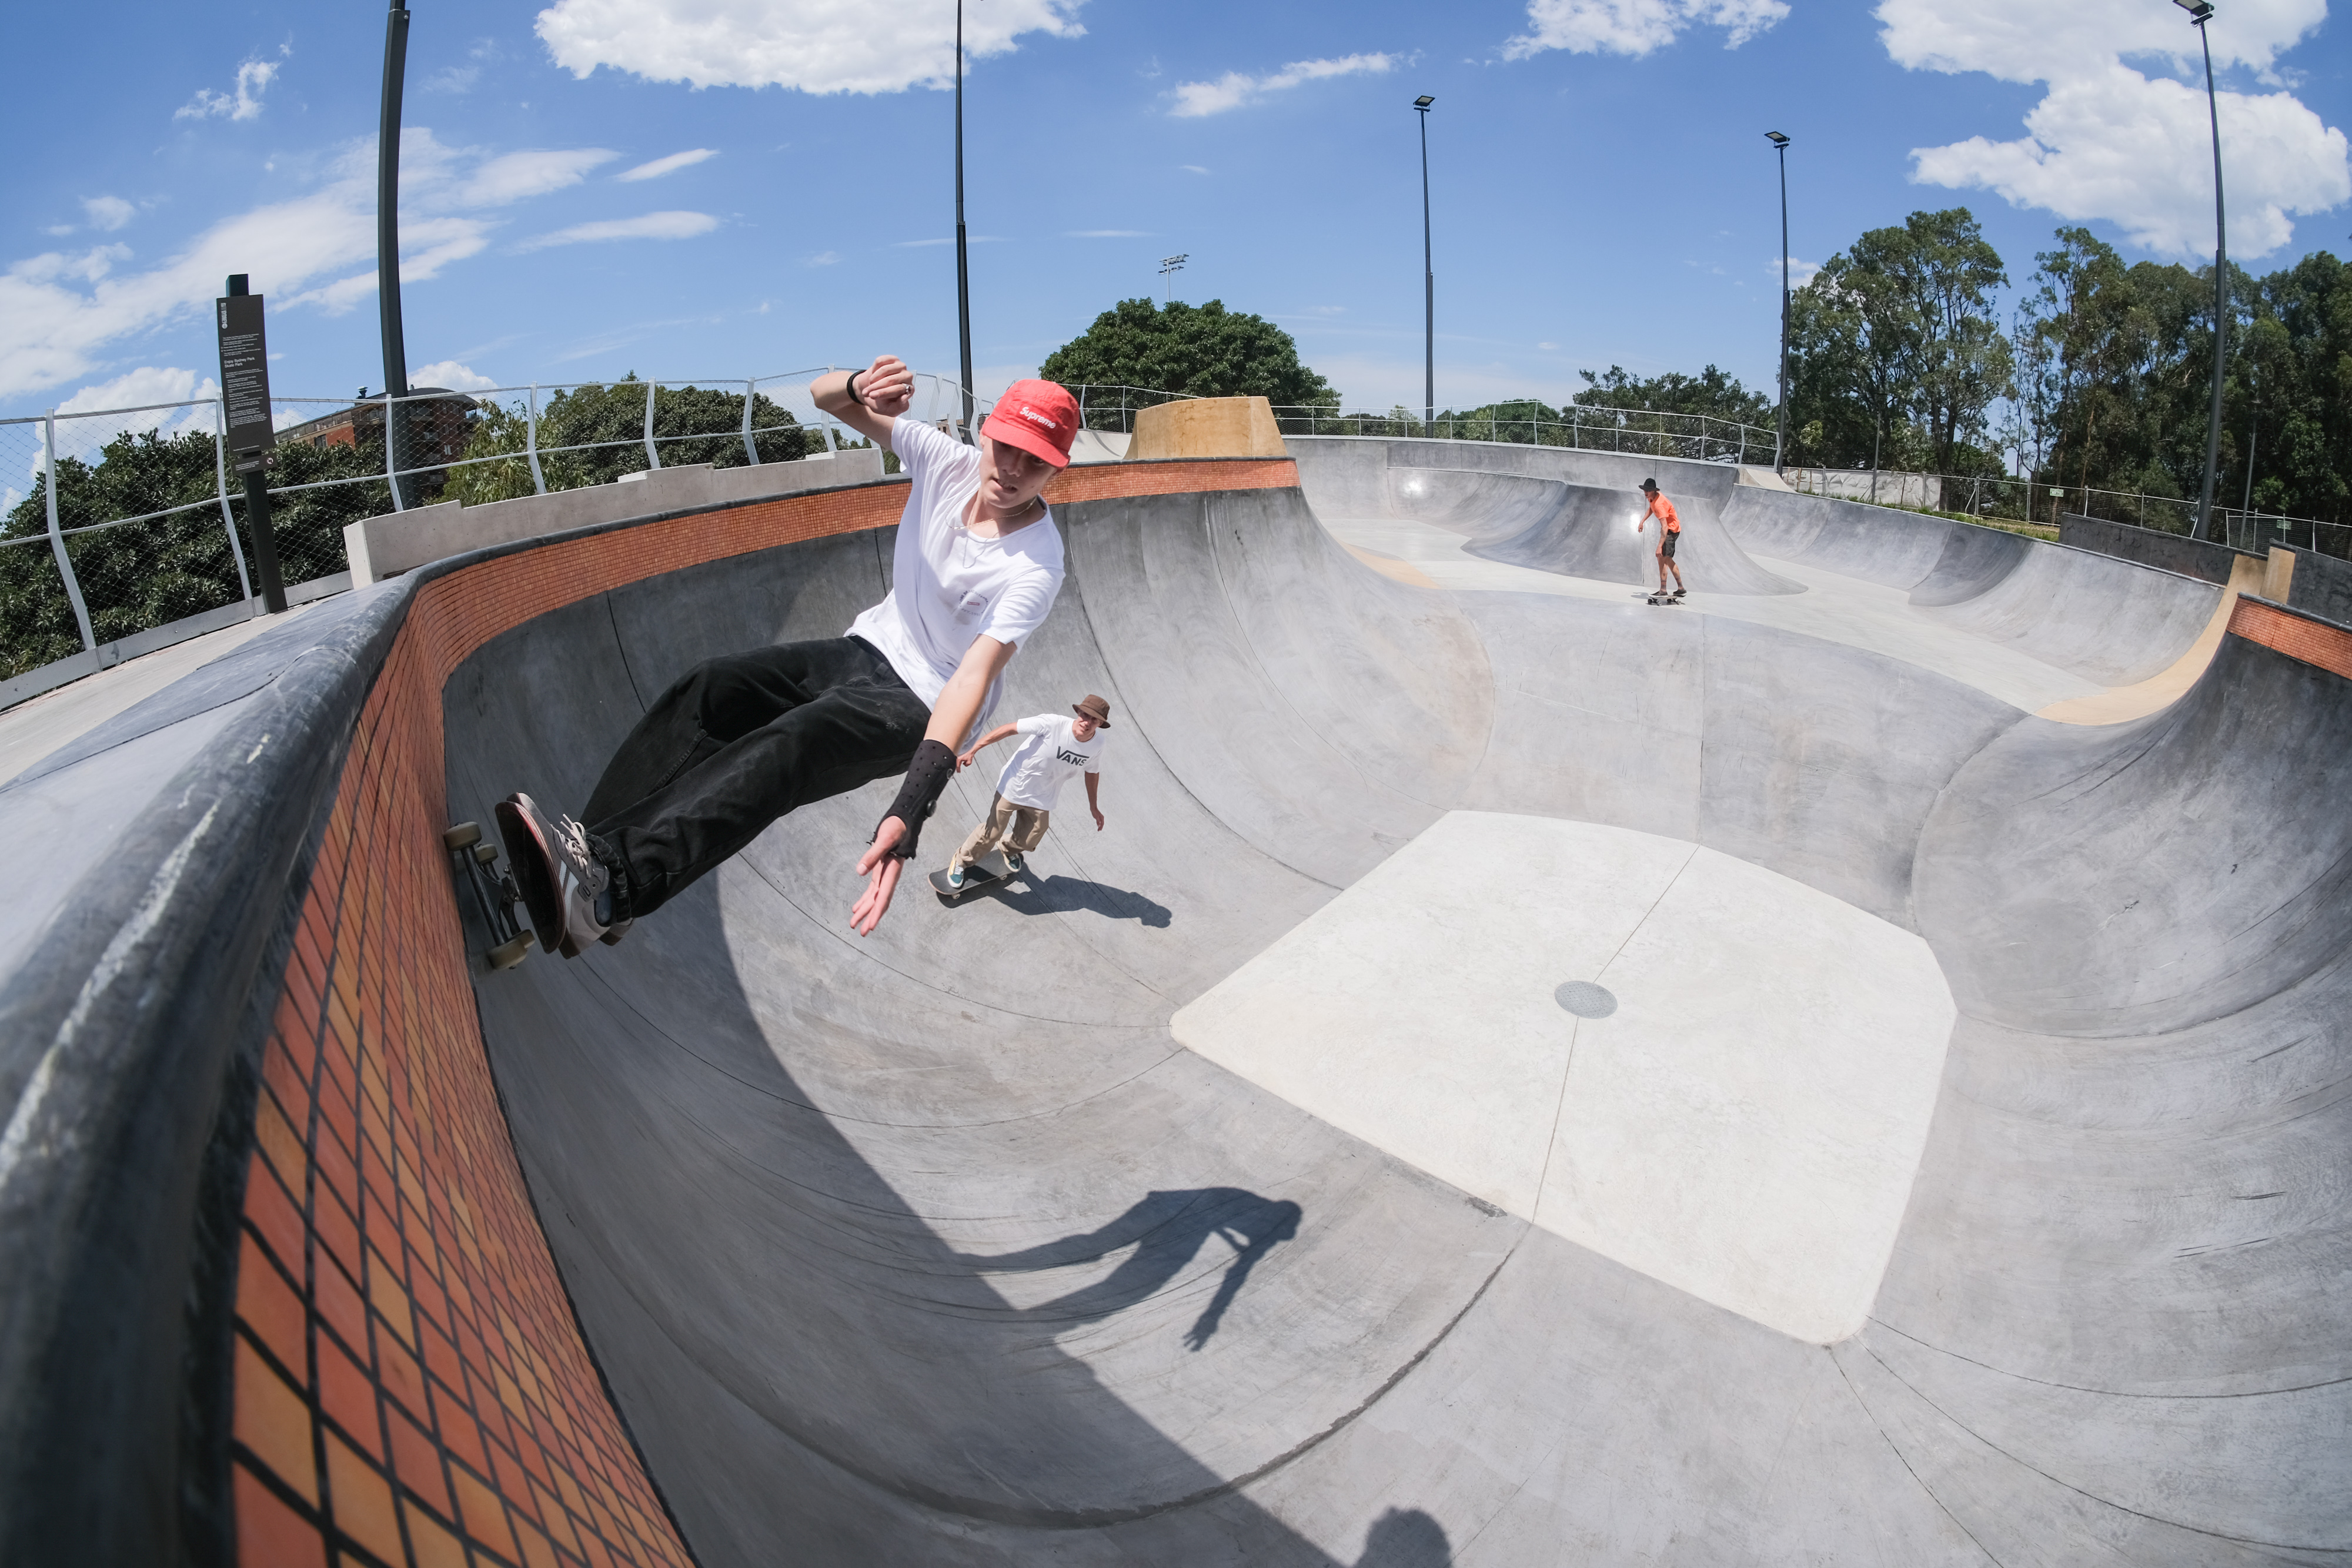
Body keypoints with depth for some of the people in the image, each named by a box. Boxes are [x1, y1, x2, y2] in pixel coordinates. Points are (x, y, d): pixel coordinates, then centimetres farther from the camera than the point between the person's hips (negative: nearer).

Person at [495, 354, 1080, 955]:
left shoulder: (1035, 568, -22)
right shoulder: (950, 461, -6)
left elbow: (973, 678, -35)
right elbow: (823, 393, -2)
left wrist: (910, 810, -46)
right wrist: (859, 389, -29)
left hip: (922, 707, -7)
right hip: (868, 649, 7)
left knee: (791, 743, -34)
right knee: (706, 691, -15)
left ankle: (611, 884, -46)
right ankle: (588, 845, -24)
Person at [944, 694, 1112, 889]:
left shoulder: (1097, 743, -13)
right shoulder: (1052, 724, -30)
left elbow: (1093, 772, 7)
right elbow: (1008, 729, -26)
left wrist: (1094, 807, 15)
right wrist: (972, 751, -28)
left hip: (1041, 799, 4)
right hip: (1013, 789, -4)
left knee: (1027, 842, 17)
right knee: (991, 833, 4)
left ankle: (1009, 849, 54)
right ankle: (962, 862, 33)